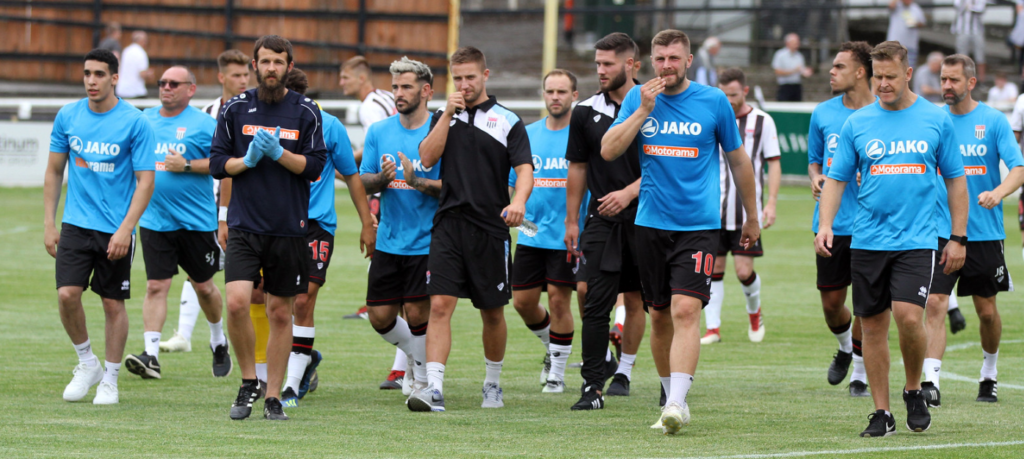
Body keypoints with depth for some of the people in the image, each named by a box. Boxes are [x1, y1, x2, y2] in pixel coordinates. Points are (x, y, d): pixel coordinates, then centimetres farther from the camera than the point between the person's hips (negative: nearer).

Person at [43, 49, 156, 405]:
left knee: (113, 304, 3)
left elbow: (145, 181, -7)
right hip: (75, 225, 2)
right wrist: (48, 224, 6)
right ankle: (87, 363, 12)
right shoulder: (67, 117, 4)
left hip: (116, 230, -2)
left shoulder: (135, 123, -7)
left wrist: (125, 229, -15)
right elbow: (54, 172, 12)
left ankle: (110, 379, 17)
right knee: (67, 295, -10)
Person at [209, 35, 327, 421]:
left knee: (280, 313, 5)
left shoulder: (305, 112, 2)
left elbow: (315, 167, -2)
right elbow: (217, 164, 5)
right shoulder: (236, 109, 4)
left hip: (289, 228, 0)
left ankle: (273, 397, 15)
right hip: (244, 226, 0)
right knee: (237, 302, -16)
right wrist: (248, 160, -13)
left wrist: (277, 152, -16)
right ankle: (249, 382, 4)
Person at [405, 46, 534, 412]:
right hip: (448, 225, 1)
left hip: (490, 228, -1)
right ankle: (434, 388, -18)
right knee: (440, 304, -12)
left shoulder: (507, 121, 2)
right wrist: (448, 115, -7)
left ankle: (492, 383, 27)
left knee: (492, 311, 9)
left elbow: (524, 169, -6)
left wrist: (518, 201, -26)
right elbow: (427, 158, -1)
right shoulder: (444, 116, 12)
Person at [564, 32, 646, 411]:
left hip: (642, 215, -1)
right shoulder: (586, 112, 5)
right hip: (600, 219, 1)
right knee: (590, 294, -10)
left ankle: (624, 371, 22)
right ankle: (593, 385, -8)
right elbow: (578, 168, 12)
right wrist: (571, 221, 9)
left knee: (635, 299, 6)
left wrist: (628, 193, -16)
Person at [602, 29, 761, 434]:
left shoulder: (713, 101, 0)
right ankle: (673, 398, 23)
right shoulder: (639, 98, 5)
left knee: (685, 310, -17)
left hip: (699, 225, -3)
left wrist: (752, 218, 16)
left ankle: (676, 403, -24)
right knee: (659, 316, 8)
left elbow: (738, 160, 11)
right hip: (651, 223, 3)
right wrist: (644, 110, -13)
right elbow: (608, 151, -5)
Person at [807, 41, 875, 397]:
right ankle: (845, 346, 36)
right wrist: (816, 178, -3)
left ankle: (860, 372, 12)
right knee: (831, 304, 5)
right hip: (831, 223, 3)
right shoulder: (823, 114, 7)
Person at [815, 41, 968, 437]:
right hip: (867, 241, 2)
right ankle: (881, 413, 13)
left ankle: (914, 391, 7)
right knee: (873, 326, 4)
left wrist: (958, 238, 5)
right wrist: (825, 224, -9)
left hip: (916, 241, -2)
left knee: (908, 316, -18)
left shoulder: (935, 119, 3)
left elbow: (955, 180, 9)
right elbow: (836, 178, 7)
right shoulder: (857, 123, 5)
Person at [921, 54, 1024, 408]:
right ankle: (931, 382, -17)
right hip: (940, 231, 1)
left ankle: (989, 375, 31)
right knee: (934, 304, -14)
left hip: (984, 231, -1)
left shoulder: (993, 121, -3)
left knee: (987, 310, 9)